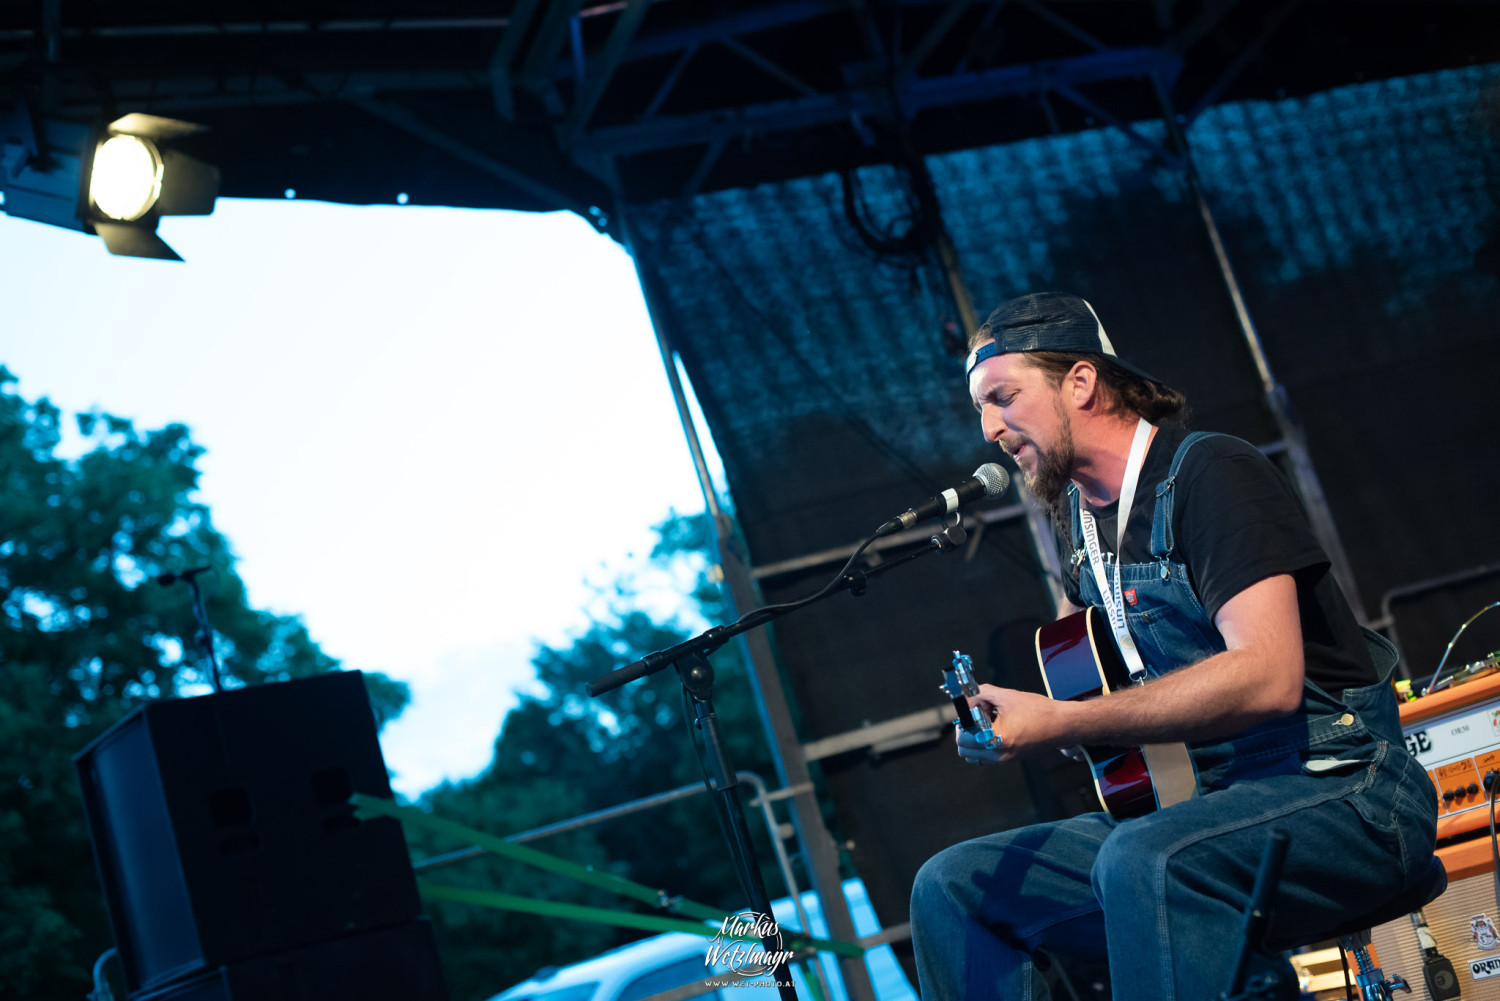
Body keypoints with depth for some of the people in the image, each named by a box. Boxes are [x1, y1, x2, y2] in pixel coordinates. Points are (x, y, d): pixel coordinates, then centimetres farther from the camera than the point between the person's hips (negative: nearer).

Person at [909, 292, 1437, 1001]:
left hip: (1338, 794, -8)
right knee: (951, 886, 0)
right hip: (1207, 801, 9)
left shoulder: (1209, 473, -11)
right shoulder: (1081, 515, 14)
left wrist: (1063, 724, -25)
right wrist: (1023, 712, 16)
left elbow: (1268, 677, -24)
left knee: (1142, 861, -39)